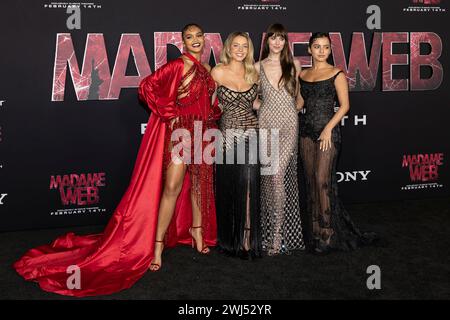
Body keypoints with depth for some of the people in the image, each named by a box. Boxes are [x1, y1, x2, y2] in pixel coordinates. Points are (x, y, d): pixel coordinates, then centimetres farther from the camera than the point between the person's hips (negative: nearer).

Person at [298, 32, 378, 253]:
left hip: (327, 132, -5)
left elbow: (344, 105, -5)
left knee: (323, 180, -10)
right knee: (311, 181, 6)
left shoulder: (336, 74, 0)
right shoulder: (302, 75, 13)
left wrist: (328, 128, -14)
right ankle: (315, 232, 14)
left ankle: (327, 236, -3)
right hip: (306, 132, 5)